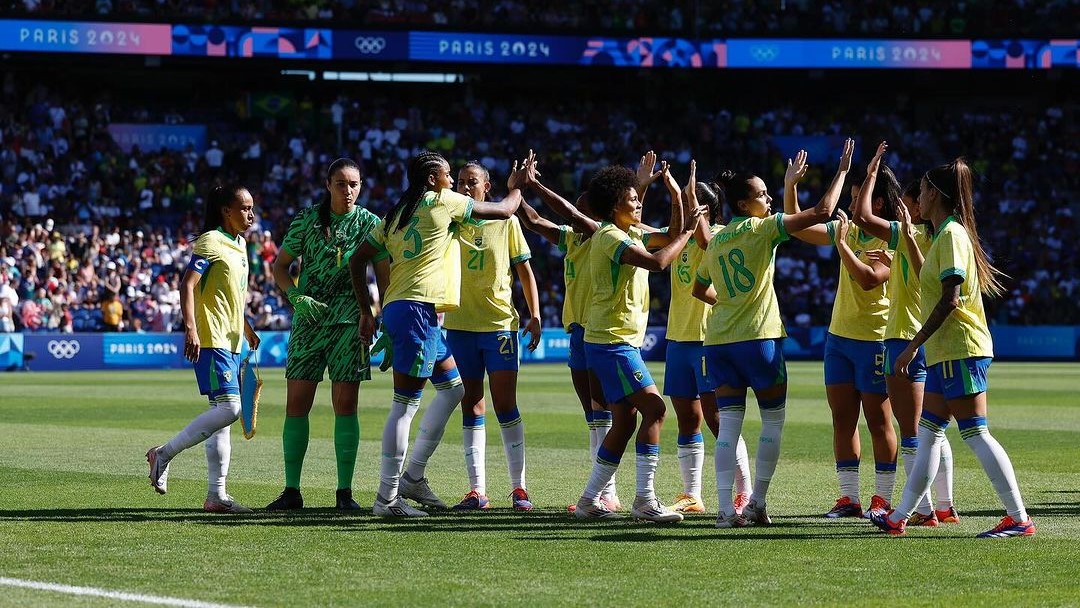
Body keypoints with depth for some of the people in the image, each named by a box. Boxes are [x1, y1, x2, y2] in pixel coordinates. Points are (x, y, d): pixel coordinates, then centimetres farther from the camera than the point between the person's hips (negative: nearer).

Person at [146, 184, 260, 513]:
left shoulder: (240, 245, 18)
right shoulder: (210, 242, -10)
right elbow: (188, 285, -19)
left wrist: (246, 328, 34)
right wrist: (191, 328, -30)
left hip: (230, 341, 9)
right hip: (210, 340, -9)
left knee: (223, 412, 8)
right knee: (229, 407, -19)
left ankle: (216, 495, 9)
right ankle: (164, 454, -10)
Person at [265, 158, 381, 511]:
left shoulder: (370, 224, 2)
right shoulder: (307, 221, 5)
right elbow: (279, 266, 11)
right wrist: (296, 297, -6)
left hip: (350, 321, -1)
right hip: (308, 319, 1)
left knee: (345, 405, -4)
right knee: (296, 403, -1)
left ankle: (344, 491, 2)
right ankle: (291, 491, 5)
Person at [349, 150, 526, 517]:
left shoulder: (395, 215, 19)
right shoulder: (442, 202, -1)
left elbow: (357, 261, 17)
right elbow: (504, 211, 7)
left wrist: (367, 312, 18)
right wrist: (516, 187, 27)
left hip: (397, 308, 9)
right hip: (417, 309, -9)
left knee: (453, 386, 19)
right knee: (406, 403, -9)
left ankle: (413, 475, 16)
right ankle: (387, 498, -10)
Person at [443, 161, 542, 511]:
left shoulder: (506, 222, 4)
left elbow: (525, 272, 7)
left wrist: (535, 315, 0)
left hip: (500, 323, -2)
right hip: (460, 324, 2)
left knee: (505, 403, -6)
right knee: (471, 406, 3)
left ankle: (519, 486, 0)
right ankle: (477, 490, 4)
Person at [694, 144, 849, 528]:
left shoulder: (716, 241, 13)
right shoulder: (762, 229, -6)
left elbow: (699, 290, 27)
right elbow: (821, 213, -9)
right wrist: (842, 171, -1)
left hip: (718, 341, 5)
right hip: (758, 338, -5)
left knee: (729, 425, 3)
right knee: (773, 421, 8)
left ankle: (726, 508, -5)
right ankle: (757, 504, 5)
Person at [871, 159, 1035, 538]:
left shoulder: (951, 234, -13)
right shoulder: (948, 234, 17)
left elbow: (950, 299, -20)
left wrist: (913, 346, -19)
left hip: (959, 349, -10)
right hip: (947, 350, 10)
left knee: (974, 432, -11)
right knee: (929, 432, 12)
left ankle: (1019, 519, -11)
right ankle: (899, 517, 16)